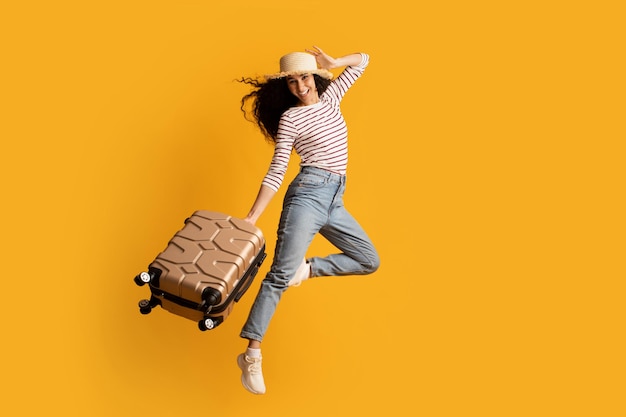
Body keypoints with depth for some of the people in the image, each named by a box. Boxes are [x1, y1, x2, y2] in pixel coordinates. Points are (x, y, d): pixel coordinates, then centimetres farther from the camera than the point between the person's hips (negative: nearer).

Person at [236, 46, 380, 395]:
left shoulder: (330, 98, 17)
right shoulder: (290, 117, 2)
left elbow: (363, 60, 26)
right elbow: (276, 173, -3)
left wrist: (330, 62, 9)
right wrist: (251, 217, -11)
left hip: (335, 201, 7)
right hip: (309, 192, -7)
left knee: (370, 261, 8)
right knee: (281, 273, -16)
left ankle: (309, 268, 12)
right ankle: (252, 355, -16)